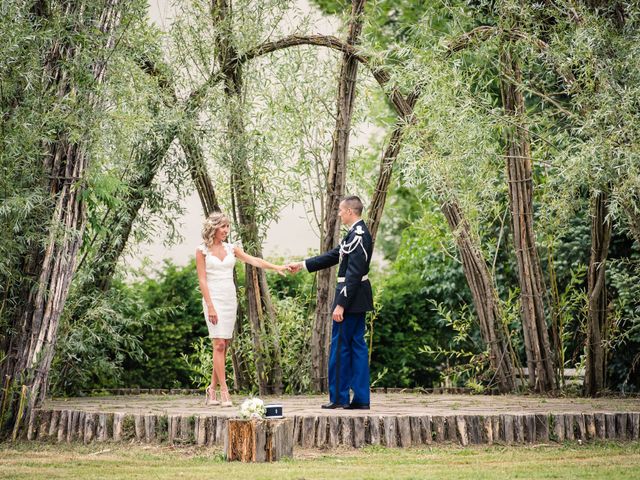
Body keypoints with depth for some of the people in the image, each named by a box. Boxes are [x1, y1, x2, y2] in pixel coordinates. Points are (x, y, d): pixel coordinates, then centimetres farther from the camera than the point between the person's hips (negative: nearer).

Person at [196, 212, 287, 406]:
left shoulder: (231, 248, 12)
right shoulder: (202, 250, -1)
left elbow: (253, 260, 2)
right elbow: (202, 280, -6)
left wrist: (276, 267, -13)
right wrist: (210, 306, -14)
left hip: (230, 299, 5)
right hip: (214, 298, -5)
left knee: (224, 346, 4)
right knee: (219, 344, -12)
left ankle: (212, 389, 12)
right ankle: (224, 391, -12)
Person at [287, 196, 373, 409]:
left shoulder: (359, 235, -18)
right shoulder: (357, 233, 13)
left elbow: (354, 273, -22)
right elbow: (333, 256, 22)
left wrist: (341, 304, -23)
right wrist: (302, 265, 25)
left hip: (351, 297, -10)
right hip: (357, 299, 10)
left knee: (339, 345, -2)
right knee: (357, 345, 10)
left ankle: (339, 397, 4)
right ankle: (361, 398, 12)